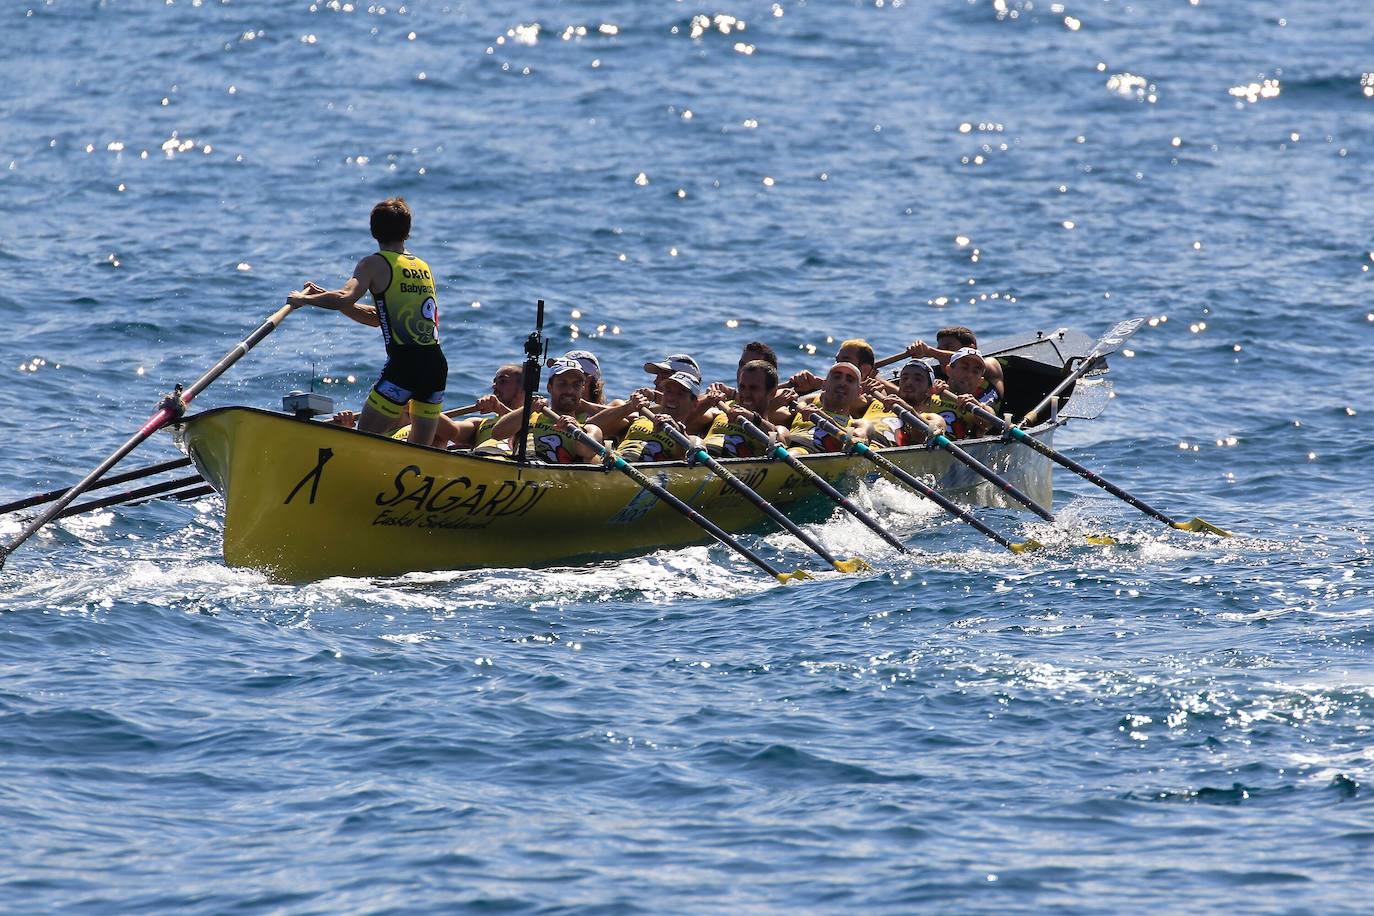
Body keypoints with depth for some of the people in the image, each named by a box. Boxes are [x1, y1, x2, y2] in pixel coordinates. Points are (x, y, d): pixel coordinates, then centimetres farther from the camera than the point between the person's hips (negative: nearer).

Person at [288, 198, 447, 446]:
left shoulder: (374, 264, 0)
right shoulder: (424, 268, 21)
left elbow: (345, 298, -19)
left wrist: (304, 299, -1)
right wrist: (325, 297, 24)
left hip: (404, 363, -6)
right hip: (438, 364, 6)